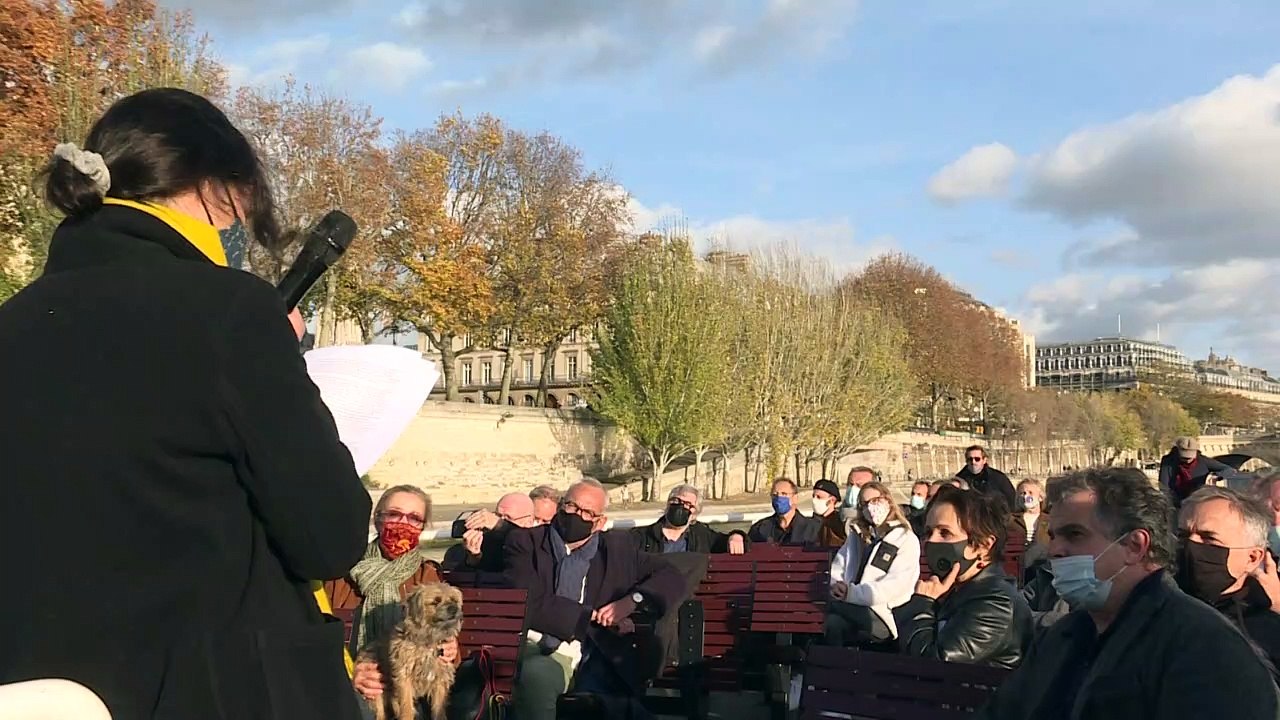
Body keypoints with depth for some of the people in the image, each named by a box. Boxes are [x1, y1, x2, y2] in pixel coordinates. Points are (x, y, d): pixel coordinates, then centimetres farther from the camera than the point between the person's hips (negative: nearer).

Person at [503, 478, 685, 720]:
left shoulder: (619, 547, 17)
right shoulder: (526, 542, 8)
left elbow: (671, 577, 14)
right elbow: (530, 603, -5)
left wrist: (633, 599, -5)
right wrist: (594, 616, -6)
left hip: (598, 657, 2)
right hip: (542, 650, -2)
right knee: (536, 676, -36)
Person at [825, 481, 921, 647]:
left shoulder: (907, 540, 1)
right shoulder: (857, 535, 20)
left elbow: (893, 587, -10)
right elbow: (838, 566, 15)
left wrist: (851, 593, -14)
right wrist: (836, 585, -8)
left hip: (885, 616, -4)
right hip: (854, 608, 4)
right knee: (833, 624, -31)